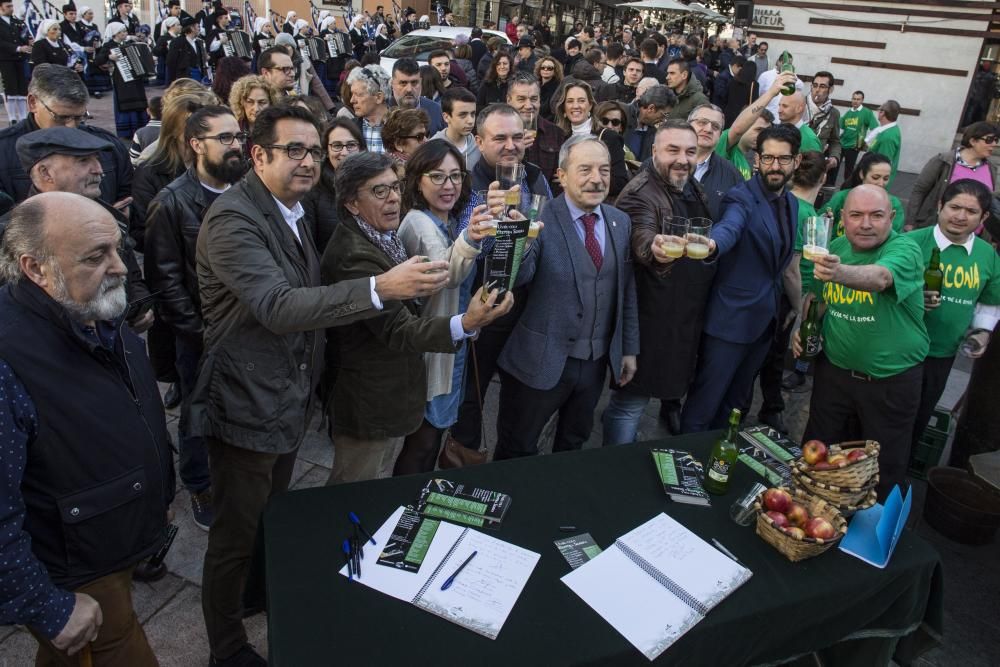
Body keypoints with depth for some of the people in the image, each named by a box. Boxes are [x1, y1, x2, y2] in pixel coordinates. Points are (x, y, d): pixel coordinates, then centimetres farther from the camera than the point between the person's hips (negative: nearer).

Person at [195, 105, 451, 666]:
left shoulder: (292, 211, 10)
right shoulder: (233, 219, -21)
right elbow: (277, 307, -34)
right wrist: (381, 288, -43)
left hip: (290, 402, 9)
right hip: (246, 407, -8)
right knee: (238, 537, 8)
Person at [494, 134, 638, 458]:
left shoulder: (620, 222, 3)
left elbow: (626, 290, 9)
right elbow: (515, 278, -27)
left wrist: (629, 348, 11)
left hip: (596, 362, 5)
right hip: (541, 361, -5)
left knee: (574, 444, 25)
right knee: (516, 451, 12)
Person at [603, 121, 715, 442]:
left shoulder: (694, 189, 7)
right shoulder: (639, 194, -20)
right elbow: (641, 238, -41)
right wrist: (655, 249, -60)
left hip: (689, 315, 8)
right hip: (651, 317, -8)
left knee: (678, 381, 27)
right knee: (632, 399, 1)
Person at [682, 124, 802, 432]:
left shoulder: (791, 204, 9)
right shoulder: (741, 198, -14)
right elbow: (729, 229, -37)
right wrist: (711, 244, -60)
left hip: (765, 321, 7)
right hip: (730, 320, -7)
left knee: (736, 401, 19)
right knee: (704, 405, 0)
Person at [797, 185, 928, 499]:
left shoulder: (905, 249, -18)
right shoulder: (835, 247, -1)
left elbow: (879, 277, -41)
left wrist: (839, 272, -61)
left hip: (892, 380, -4)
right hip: (834, 370, 5)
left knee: (885, 469, 11)